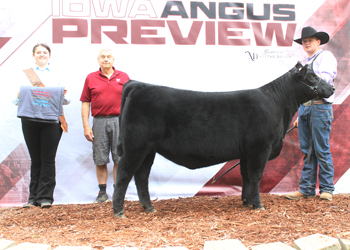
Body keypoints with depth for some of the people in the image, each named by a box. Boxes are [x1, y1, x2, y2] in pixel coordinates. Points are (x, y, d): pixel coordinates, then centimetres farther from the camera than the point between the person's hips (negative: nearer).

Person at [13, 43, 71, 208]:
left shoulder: (56, 76, 15)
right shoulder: (25, 74, 15)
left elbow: (64, 101, 10)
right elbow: (17, 100, 9)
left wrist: (63, 95, -12)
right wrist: (19, 96, -13)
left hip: (51, 120, 0)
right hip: (30, 120, 1)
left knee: (48, 159, -3)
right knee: (35, 159, 4)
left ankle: (45, 197, 1)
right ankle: (33, 197, 9)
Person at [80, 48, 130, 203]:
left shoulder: (123, 77, 9)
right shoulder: (90, 78, 8)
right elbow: (85, 103, 6)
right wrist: (86, 126, -1)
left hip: (119, 121, 0)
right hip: (99, 121, 1)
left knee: (119, 159, 0)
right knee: (100, 159, 4)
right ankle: (102, 192, 13)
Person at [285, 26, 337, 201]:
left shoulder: (326, 57, 1)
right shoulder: (306, 62, 23)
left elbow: (325, 78, -16)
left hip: (320, 107, -7)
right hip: (304, 108, 7)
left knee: (321, 150, -6)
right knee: (307, 150, 6)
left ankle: (326, 189, 2)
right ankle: (306, 189, 9)